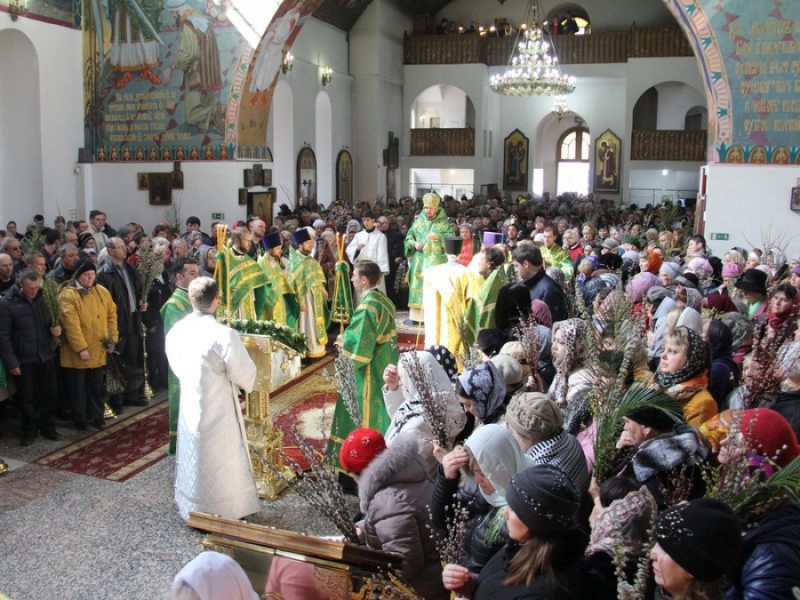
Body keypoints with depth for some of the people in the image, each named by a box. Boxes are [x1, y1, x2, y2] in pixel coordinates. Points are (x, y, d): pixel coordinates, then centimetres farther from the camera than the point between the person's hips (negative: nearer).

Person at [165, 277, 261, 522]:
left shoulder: (175, 330, -5)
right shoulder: (224, 335, -24)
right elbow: (245, 373, -15)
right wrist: (245, 382, 7)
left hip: (188, 405, 6)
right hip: (217, 410, -6)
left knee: (193, 459, 21)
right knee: (220, 463, 11)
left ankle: (191, 510, 37)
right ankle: (225, 513, 25)